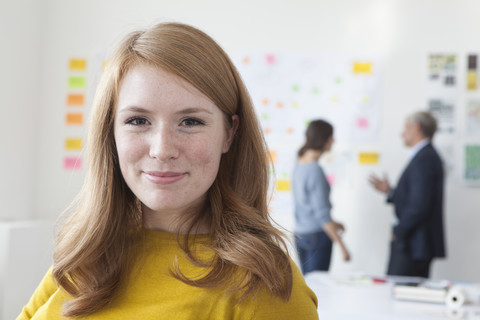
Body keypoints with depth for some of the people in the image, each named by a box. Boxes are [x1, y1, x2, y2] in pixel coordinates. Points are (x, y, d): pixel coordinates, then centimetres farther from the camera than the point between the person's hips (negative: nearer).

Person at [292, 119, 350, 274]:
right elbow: (322, 213, -21)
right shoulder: (315, 171, -19)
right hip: (317, 235, -9)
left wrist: (332, 223, 24)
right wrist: (342, 246, -17)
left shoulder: (299, 164, 7)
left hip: (300, 234, 9)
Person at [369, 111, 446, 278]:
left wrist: (399, 232, -14)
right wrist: (389, 192, 13)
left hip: (414, 246, -10)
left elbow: (420, 205, -23)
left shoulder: (424, 159, -17)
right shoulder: (426, 156, 15)